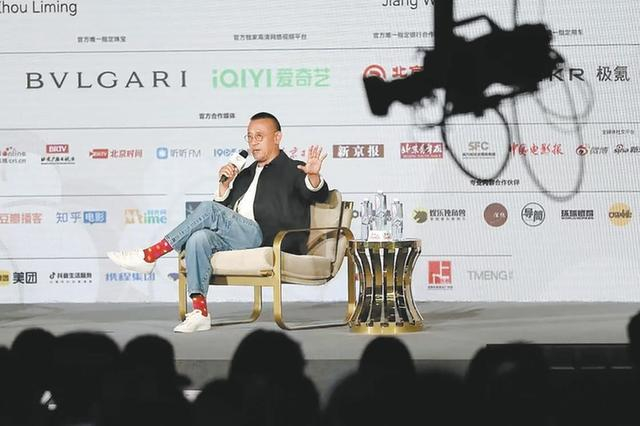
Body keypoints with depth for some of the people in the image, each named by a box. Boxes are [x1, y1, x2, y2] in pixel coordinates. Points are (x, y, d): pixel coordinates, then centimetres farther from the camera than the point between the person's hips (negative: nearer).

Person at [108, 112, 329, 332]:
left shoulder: (293, 170, 11)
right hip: (236, 239, 6)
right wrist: (225, 184, 8)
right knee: (199, 237, -28)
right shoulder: (246, 174, 31)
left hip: (266, 239, -6)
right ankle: (200, 310, -32)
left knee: (208, 210, -25)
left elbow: (318, 195, -9)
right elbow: (224, 211, 26)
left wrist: (313, 175, -32)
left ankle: (150, 255, -21)